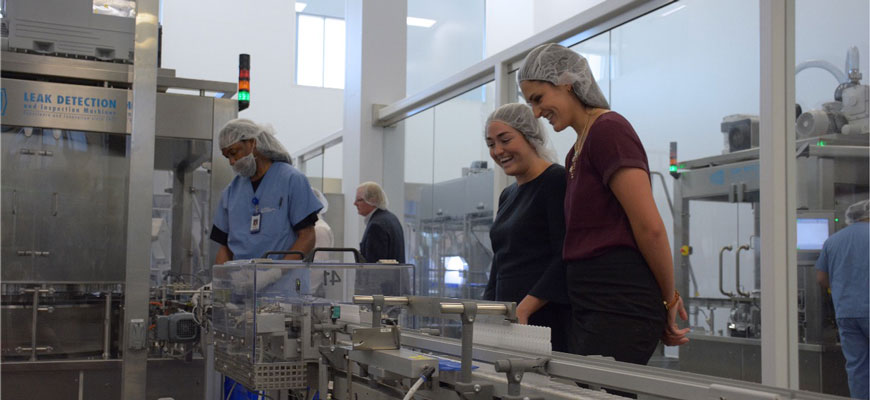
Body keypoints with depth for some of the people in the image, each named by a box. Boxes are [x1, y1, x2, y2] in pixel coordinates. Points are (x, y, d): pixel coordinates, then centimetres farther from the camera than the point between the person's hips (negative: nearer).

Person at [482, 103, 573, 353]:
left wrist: (524, 309, -22)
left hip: (547, 318, -7)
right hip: (508, 321, 7)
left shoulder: (557, 181, -6)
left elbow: (567, 257, -15)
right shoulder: (507, 195, 19)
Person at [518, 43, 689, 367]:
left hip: (621, 306, -9)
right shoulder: (577, 152, 20)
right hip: (590, 305, 9)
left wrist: (669, 299, -5)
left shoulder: (608, 129, -10)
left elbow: (650, 226, -14)